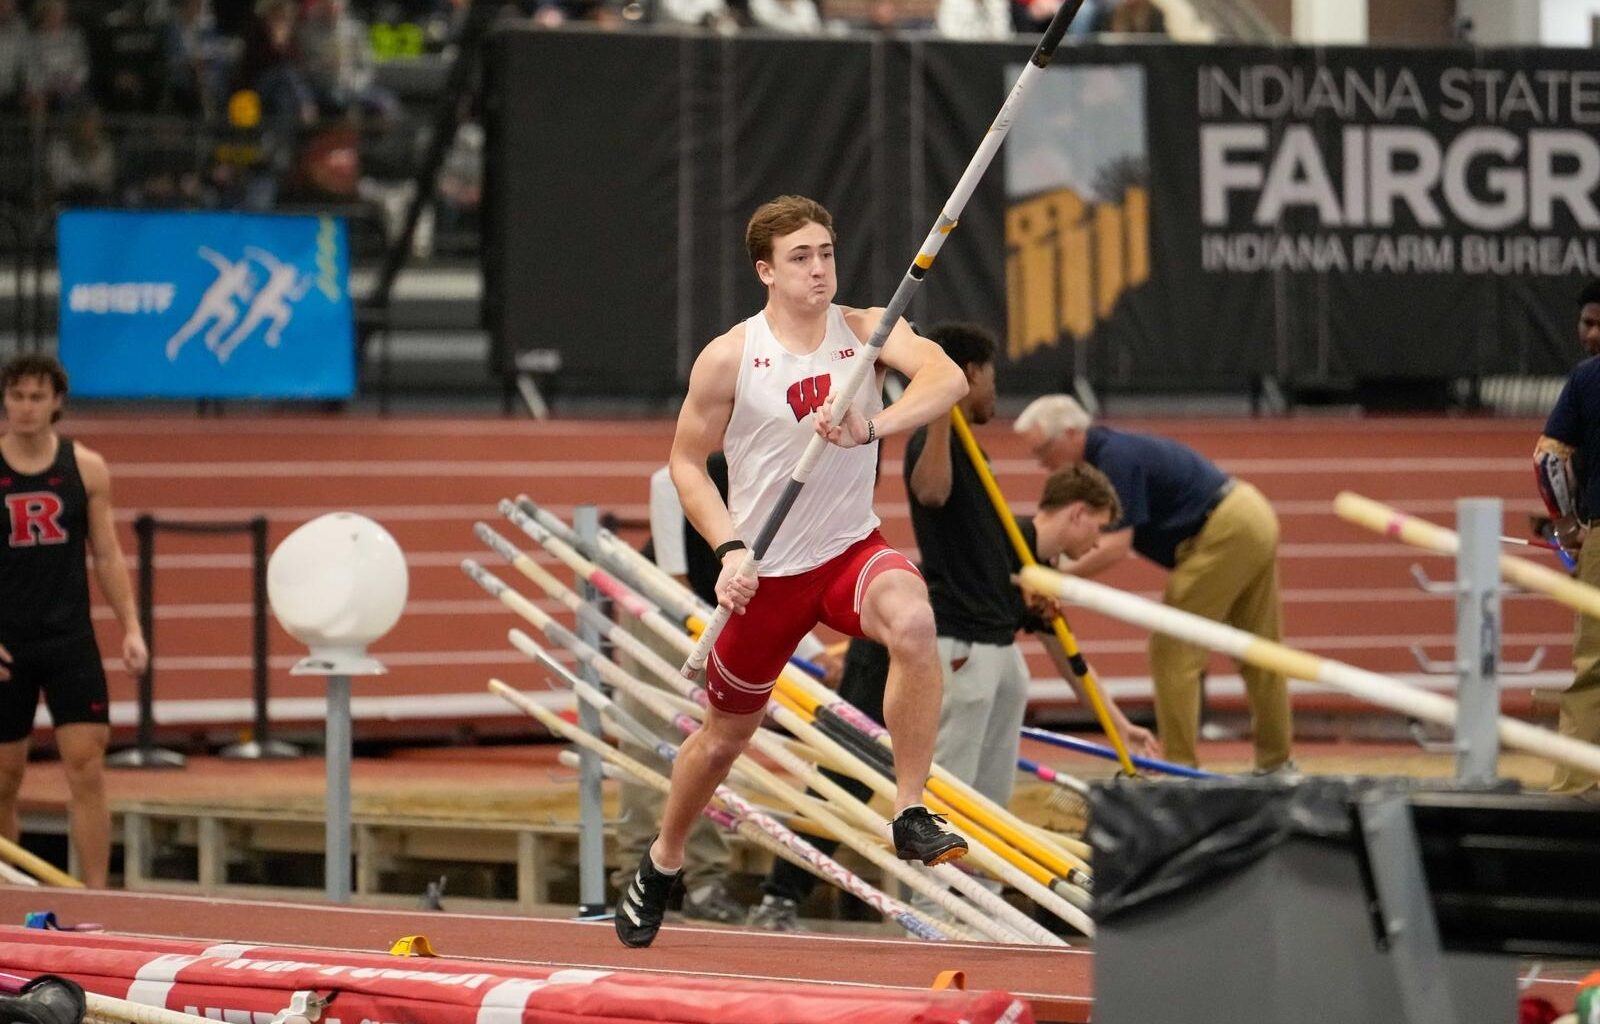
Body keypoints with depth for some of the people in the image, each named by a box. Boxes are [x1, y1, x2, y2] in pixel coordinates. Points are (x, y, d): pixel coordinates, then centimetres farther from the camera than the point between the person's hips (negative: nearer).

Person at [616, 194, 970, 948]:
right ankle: (661, 863, 43)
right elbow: (686, 462, 1)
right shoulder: (728, 359, -9)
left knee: (913, 621, -35)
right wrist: (728, 549, -13)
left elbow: (947, 378, -26)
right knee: (724, 735, 14)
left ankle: (910, 814, -25)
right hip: (767, 574, 0)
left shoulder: (865, 330, -8)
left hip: (851, 552, 0)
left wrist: (876, 423, -44)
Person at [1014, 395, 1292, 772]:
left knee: (1172, 649, -5)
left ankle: (1179, 765, -3)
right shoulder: (1110, 450, 12)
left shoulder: (1116, 458, -18)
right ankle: (1276, 763, 27)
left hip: (1223, 533, -10)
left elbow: (1116, 546, -24)